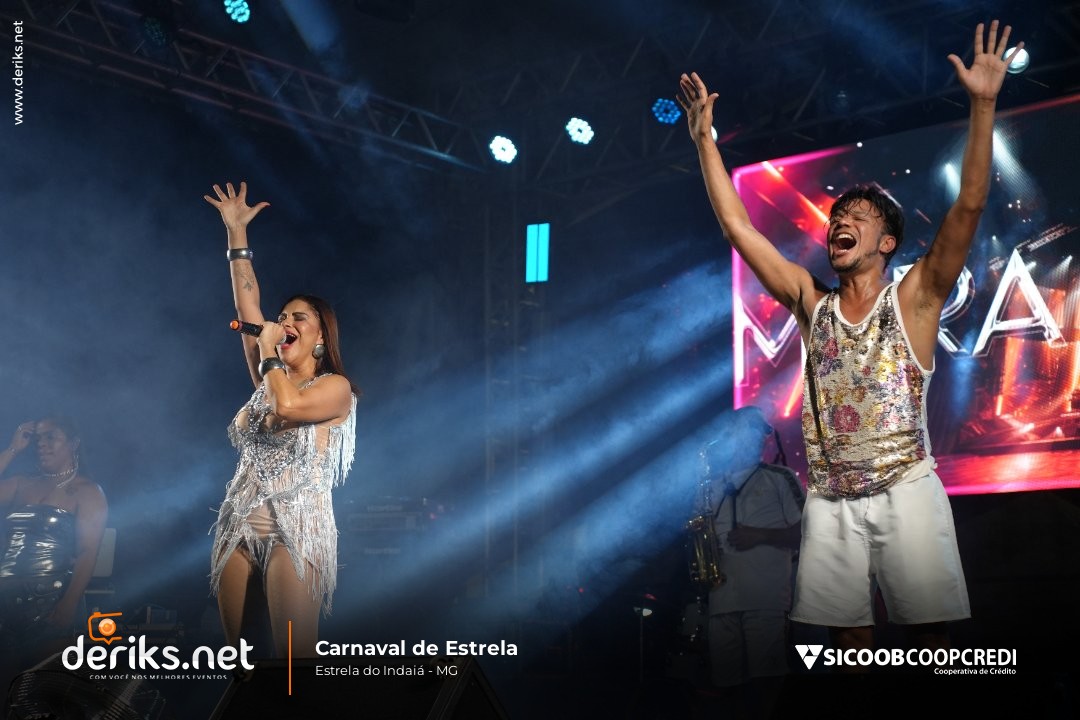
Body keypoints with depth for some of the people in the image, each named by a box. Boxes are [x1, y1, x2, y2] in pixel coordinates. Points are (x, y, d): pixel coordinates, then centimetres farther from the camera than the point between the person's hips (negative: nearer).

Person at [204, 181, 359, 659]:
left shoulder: (336, 387, 0)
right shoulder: (270, 377, 17)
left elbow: (289, 405, -20)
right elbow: (247, 306, 13)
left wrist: (268, 352, -4)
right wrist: (236, 233, 10)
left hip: (296, 529, -6)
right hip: (239, 528, 6)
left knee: (292, 655, -10)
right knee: (235, 652, 5)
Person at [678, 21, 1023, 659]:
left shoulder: (913, 301, 1)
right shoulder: (813, 303, 10)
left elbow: (970, 206, -9)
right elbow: (737, 225, 9)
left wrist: (984, 105, -16)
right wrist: (705, 137, 6)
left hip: (905, 489, -3)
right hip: (830, 499, 3)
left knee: (931, 635, -2)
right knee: (850, 637, 6)